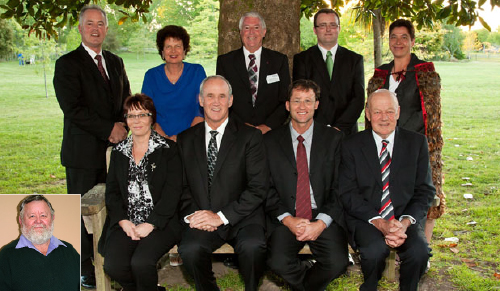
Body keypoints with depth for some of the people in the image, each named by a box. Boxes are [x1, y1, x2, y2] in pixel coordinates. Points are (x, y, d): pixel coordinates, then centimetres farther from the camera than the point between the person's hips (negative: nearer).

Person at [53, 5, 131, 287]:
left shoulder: (115, 62, 15)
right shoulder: (67, 64, -5)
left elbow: (127, 101, 16)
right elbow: (73, 109, -14)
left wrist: (123, 126, -5)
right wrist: (109, 129, -16)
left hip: (114, 148, 5)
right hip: (84, 152, -5)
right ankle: (85, 266, 16)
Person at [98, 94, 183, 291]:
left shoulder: (168, 149, 4)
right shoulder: (119, 152, 17)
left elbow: (172, 192, -4)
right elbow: (112, 191, 11)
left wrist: (150, 224, -13)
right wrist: (123, 221, -6)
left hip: (159, 223, -3)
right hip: (125, 224, 4)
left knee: (141, 262, -29)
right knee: (113, 265, -22)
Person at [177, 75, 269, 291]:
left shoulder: (250, 136, 3)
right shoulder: (185, 140, 13)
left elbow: (258, 188, -5)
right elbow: (180, 186, 12)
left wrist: (221, 216, -13)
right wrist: (191, 214, -7)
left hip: (240, 217, -1)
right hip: (200, 218, 2)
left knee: (252, 246, -31)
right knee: (189, 250, -29)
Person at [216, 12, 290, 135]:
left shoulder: (279, 60, 11)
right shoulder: (224, 61, 10)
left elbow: (286, 99, 7)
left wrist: (268, 126, -6)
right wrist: (241, 125, -7)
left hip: (270, 131, 1)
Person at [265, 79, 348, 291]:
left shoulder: (334, 139, 5)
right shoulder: (270, 141, 7)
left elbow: (339, 187, 0)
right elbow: (267, 189, 4)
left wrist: (321, 223, -12)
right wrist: (288, 220, -11)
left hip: (324, 218, 0)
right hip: (286, 218, 0)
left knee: (337, 263, -25)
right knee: (278, 262, -25)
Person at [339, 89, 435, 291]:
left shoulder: (417, 142, 7)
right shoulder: (352, 145, 2)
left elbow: (425, 190, 4)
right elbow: (348, 193, -4)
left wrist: (405, 222, -13)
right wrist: (379, 223, -16)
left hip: (405, 219, 1)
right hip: (366, 219, -1)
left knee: (419, 251, -28)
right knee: (375, 250, -31)